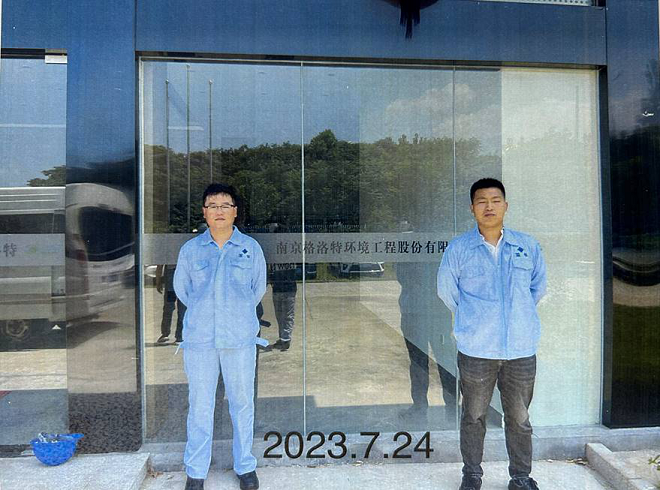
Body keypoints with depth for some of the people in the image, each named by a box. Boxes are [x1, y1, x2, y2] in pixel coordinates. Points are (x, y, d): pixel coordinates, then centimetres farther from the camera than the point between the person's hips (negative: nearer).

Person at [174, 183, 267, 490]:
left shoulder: (250, 248, 2)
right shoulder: (190, 249, 4)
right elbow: (181, 288, 14)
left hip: (240, 338, 0)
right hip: (199, 338, 1)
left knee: (242, 402, 8)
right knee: (200, 405, 8)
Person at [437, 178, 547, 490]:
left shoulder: (527, 246, 5)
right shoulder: (458, 248, -1)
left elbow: (538, 287, 18)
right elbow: (446, 289, 7)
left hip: (521, 349, 2)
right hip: (476, 350, -1)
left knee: (519, 418, 13)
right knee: (474, 416, 11)